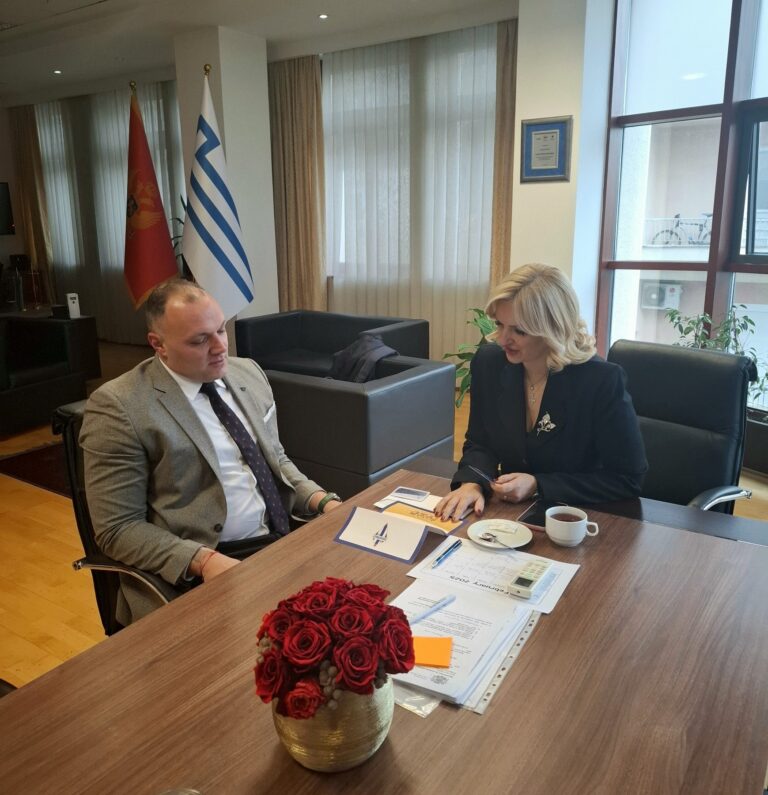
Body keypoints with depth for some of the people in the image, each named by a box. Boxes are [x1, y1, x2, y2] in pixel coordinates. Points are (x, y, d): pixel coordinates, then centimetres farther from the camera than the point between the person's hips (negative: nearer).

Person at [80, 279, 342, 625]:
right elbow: (118, 528, -9)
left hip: (281, 544, 6)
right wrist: (203, 560, -21)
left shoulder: (249, 372, 9)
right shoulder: (118, 405, -9)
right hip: (193, 574, -6)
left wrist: (324, 501, 0)